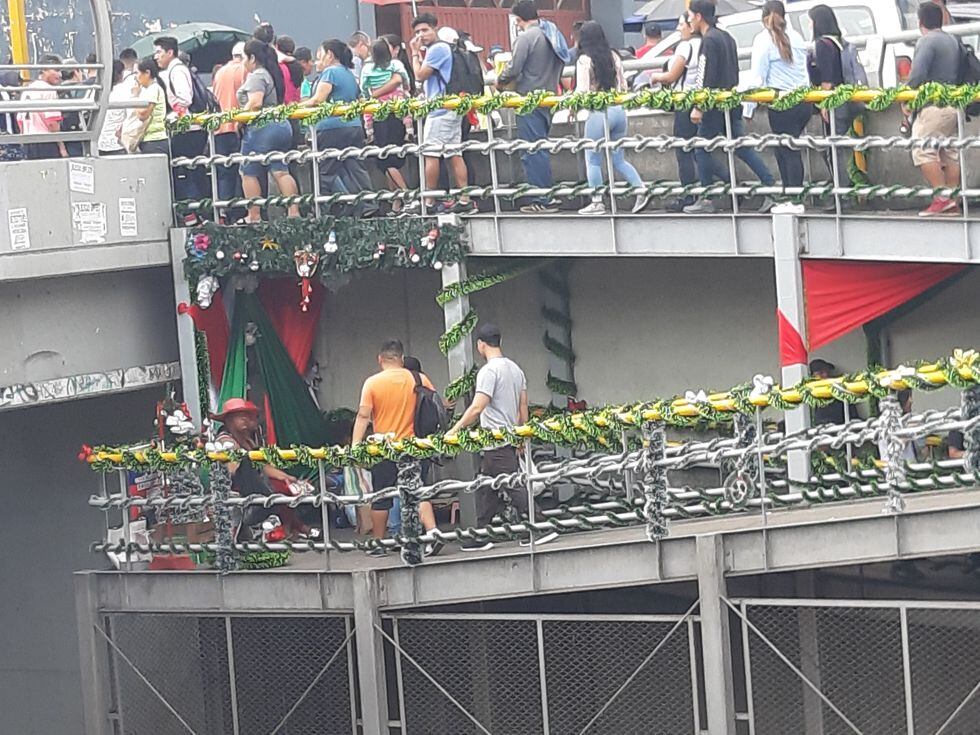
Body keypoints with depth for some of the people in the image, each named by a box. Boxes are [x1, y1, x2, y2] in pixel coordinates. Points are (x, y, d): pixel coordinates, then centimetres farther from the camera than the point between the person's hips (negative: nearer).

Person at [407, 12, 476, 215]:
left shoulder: (437, 49, -11)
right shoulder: (445, 48, 21)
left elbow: (420, 75, -13)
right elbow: (425, 79, 22)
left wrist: (415, 53, -1)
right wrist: (419, 53, 14)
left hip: (440, 109, -10)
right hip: (453, 108, 10)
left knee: (431, 154, -7)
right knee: (454, 154, 6)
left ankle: (428, 201, -7)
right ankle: (465, 200, 2)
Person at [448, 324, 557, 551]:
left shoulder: (489, 371, -15)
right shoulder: (515, 368, 13)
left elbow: (477, 408, -22)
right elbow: (523, 407, 17)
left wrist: (454, 431, -16)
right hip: (511, 437, 9)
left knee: (514, 487, -8)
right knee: (487, 489, 14)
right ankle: (482, 536, 17)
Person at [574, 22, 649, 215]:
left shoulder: (584, 60, -10)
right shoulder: (613, 56, 7)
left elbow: (582, 91, -13)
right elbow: (623, 86, 12)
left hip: (598, 113, -6)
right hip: (619, 110, 6)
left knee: (593, 160, 6)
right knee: (618, 159, 15)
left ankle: (597, 202, 6)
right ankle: (642, 190, 1)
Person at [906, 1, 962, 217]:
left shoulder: (927, 42, -10)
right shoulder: (953, 41, 16)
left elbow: (917, 74, -19)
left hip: (934, 106, -9)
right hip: (954, 105, 9)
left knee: (923, 151, -8)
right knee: (950, 153, 10)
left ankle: (942, 197, -16)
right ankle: (953, 203, 8)